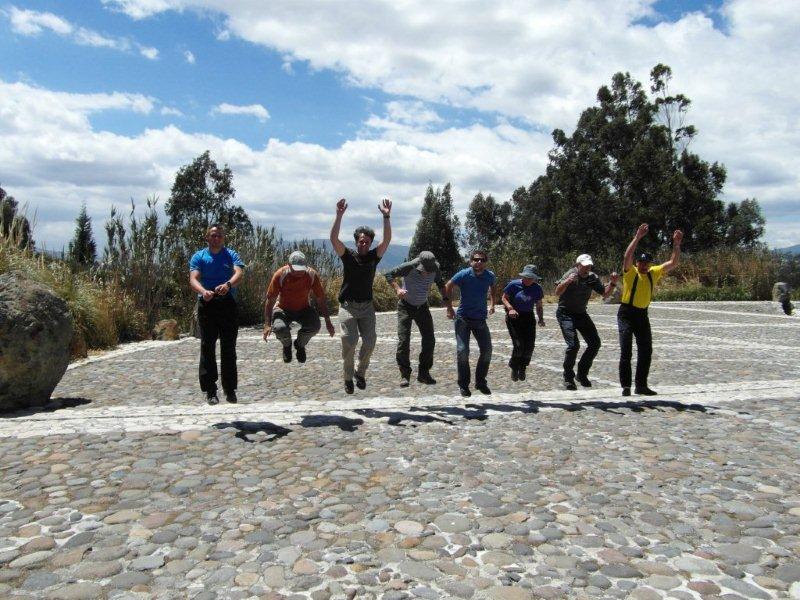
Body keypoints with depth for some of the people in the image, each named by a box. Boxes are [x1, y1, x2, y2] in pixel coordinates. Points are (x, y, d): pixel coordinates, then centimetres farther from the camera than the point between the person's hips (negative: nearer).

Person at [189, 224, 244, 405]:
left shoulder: (231, 255, 9)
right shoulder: (199, 257, 8)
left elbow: (239, 273, -11)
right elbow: (193, 279, -8)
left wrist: (228, 285, -34)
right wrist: (203, 291, -30)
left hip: (228, 303, 0)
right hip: (207, 304, 0)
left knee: (229, 347, 3)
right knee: (207, 347, 0)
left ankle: (230, 389, 13)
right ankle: (210, 390, 6)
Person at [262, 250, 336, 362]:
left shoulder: (312, 275, -19)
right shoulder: (280, 275, -23)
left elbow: (321, 299, -8)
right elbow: (270, 300, -17)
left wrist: (328, 321, -10)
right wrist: (267, 324, -24)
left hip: (304, 310, 1)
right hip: (284, 310, -1)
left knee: (315, 327, -28)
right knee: (279, 328, -33)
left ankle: (300, 345, 8)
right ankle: (287, 345, 7)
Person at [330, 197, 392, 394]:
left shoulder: (374, 256, 4)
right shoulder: (348, 256, -1)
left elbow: (387, 240, -10)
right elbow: (334, 239, -16)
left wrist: (386, 216, -20)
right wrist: (339, 215, -25)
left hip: (367, 306, 2)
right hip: (347, 305, -2)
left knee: (370, 341, -9)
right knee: (350, 340, -17)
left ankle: (360, 372, 16)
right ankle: (348, 377, 3)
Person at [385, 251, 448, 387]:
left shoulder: (435, 268, -13)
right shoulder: (409, 267, -26)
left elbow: (440, 283, 6)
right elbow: (389, 275, -19)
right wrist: (397, 289, -35)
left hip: (422, 307, 4)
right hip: (406, 306, -4)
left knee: (429, 341, -1)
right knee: (404, 341, -11)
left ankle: (423, 374, 11)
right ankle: (404, 375, 0)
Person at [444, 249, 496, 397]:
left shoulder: (490, 276, -4)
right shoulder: (464, 274, -15)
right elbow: (447, 287, -5)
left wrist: (492, 304, 14)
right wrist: (449, 308, -7)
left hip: (480, 319, 4)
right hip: (463, 318, -4)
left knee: (487, 350, 2)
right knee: (462, 351, -8)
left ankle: (480, 382, 21)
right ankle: (463, 385, 8)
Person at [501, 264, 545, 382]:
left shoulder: (537, 289, 1)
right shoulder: (514, 284, -10)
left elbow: (539, 306, 11)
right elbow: (504, 298, -2)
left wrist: (541, 319, -4)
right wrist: (510, 308, -20)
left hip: (528, 317, 4)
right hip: (514, 317, -3)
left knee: (530, 345, -6)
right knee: (518, 344, -14)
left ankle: (522, 368, 19)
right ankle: (514, 368, 12)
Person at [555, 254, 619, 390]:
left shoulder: (592, 278, 0)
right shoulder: (571, 274, -17)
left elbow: (605, 294, 6)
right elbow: (557, 293, -29)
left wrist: (612, 283, -12)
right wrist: (567, 282, -48)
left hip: (581, 314, 6)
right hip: (565, 314, -6)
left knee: (595, 343, 1)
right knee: (573, 345, -19)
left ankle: (582, 374, 16)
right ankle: (568, 378, -3)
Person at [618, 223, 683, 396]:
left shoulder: (654, 273, 6)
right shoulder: (630, 272, -9)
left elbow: (673, 263, 5)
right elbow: (627, 256, -26)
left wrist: (676, 244, -6)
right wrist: (637, 237, -32)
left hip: (642, 314, 6)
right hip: (626, 314, -5)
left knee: (646, 351, 8)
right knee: (626, 351, -6)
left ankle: (641, 385, 18)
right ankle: (625, 386, -2)